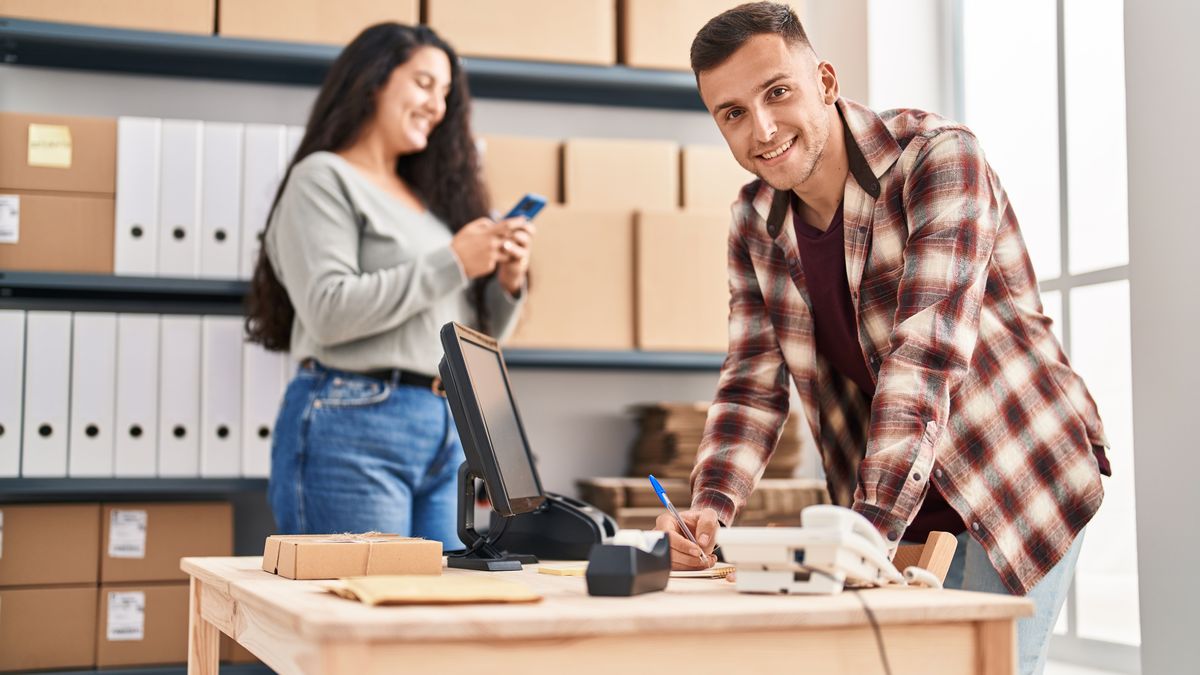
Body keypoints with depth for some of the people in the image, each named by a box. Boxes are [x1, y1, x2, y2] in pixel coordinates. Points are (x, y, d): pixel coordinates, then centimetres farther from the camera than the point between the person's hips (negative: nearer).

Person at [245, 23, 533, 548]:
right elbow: (327, 312, -15)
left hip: (446, 435, 7)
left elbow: (477, 337, 21)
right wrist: (451, 264, -12)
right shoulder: (323, 178, 0)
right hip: (354, 428, -6)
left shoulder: (431, 198, 18)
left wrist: (506, 283, 1)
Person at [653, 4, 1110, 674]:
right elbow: (753, 385, -1)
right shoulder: (755, 226, 0)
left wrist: (869, 529, -38)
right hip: (890, 509, 5)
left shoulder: (938, 157, -19)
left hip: (1019, 477, -5)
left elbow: (925, 354, -30)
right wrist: (709, 510, -20)